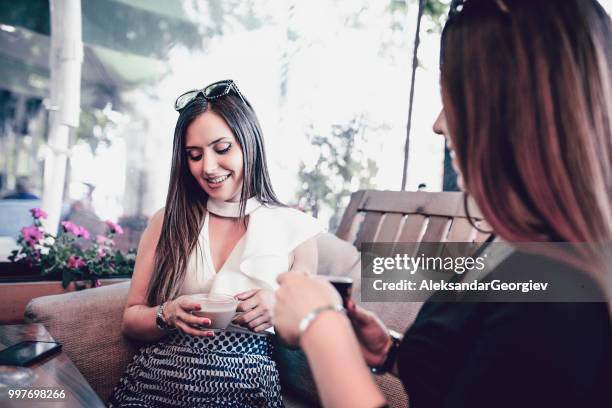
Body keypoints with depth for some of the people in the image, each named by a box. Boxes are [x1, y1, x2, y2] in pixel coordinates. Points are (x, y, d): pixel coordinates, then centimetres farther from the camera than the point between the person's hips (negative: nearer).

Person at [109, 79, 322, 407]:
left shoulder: (295, 229, 5)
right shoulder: (167, 222, 10)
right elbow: (131, 320, 12)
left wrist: (281, 312, -9)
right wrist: (168, 315, -10)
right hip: (159, 377, 1)